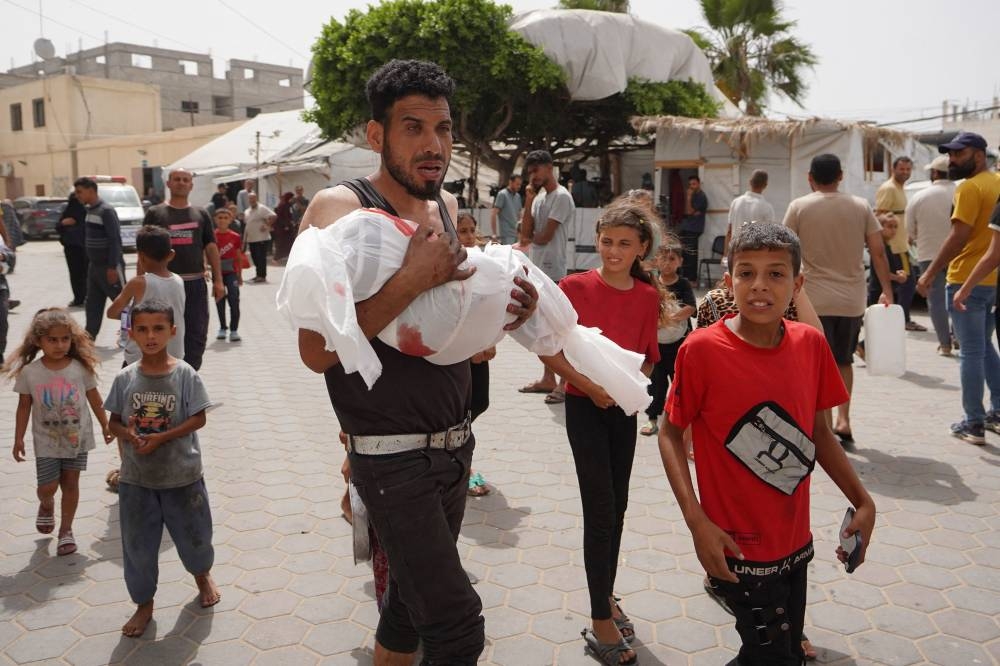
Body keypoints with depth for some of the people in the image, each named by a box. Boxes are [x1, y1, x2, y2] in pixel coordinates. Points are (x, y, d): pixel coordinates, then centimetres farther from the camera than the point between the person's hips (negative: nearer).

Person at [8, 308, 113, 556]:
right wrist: (19, 439, 0)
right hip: (46, 442, 0)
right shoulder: (29, 372, -9)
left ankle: (66, 529, 24)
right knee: (47, 486, 1)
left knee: (70, 482, 8)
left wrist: (105, 425, 9)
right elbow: (24, 406, -1)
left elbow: (94, 398, 3)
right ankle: (46, 507, 38)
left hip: (78, 438, 0)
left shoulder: (81, 368, -8)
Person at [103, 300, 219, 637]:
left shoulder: (185, 374, -12)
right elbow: (114, 421, 3)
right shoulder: (125, 378, -5)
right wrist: (128, 433, -19)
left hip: (182, 474, -1)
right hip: (136, 477, 2)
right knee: (137, 544, 10)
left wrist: (161, 438, -21)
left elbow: (198, 419, -11)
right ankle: (144, 604, 31)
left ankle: (202, 575, 48)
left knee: (193, 533, 16)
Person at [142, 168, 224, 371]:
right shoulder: (155, 213, 4)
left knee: (197, 335, 6)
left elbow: (211, 247, 11)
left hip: (196, 284, 2)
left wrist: (218, 280, 5)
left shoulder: (200, 214, 11)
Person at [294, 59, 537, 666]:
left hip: (456, 444, 7)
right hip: (394, 455, -7)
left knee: (412, 595, 20)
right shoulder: (340, 208, -13)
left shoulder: (446, 206, 8)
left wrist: (505, 313, -2)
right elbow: (317, 351, -23)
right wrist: (414, 277, -27)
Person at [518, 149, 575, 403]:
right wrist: (528, 201, -1)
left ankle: (564, 382, -1)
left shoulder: (561, 197, -10)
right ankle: (548, 378, 23)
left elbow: (545, 237, -15)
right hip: (536, 269, 9)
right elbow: (527, 233, 5)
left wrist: (529, 239, 5)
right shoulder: (539, 197, 15)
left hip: (552, 271, -9)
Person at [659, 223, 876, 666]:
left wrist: (862, 501, 6)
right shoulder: (702, 349, -19)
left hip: (795, 542, 6)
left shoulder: (810, 343, -4)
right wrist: (696, 521, -19)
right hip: (738, 547, -5)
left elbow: (818, 431, 7)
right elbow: (670, 433, -11)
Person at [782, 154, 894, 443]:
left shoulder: (799, 207, -4)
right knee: (843, 360, 20)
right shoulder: (861, 206, 3)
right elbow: (878, 253, 1)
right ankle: (843, 420, 18)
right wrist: (887, 291, 9)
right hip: (852, 300, 3)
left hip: (815, 300, -3)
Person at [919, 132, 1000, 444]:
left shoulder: (970, 188, -14)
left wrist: (929, 274, -16)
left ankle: (974, 425, 4)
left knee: (971, 352, -2)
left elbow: (958, 237, -20)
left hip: (967, 281, -8)